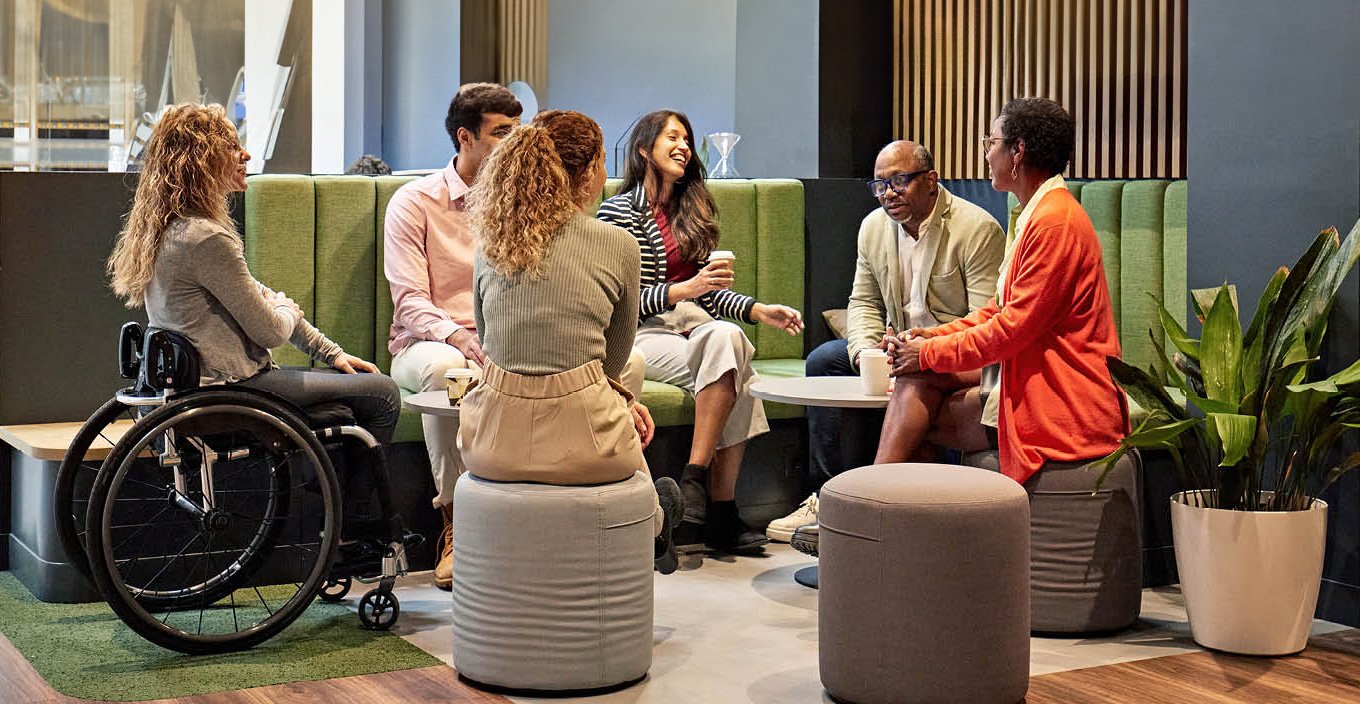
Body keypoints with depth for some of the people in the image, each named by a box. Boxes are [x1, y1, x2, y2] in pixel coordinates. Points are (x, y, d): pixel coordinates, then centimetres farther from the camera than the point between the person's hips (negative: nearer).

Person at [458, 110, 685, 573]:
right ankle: (655, 523, 56)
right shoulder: (617, 246, -4)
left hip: (493, 446, 4)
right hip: (578, 443, -4)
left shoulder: (491, 243, 7)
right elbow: (615, 359, 8)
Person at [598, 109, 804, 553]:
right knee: (731, 372, -30)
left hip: (692, 322, 6)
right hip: (642, 334, -6)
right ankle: (720, 511, -28)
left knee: (727, 337, -30)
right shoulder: (619, 211, -1)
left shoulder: (691, 210, 20)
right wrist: (683, 291, -20)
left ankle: (695, 478, -29)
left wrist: (758, 310, 2)